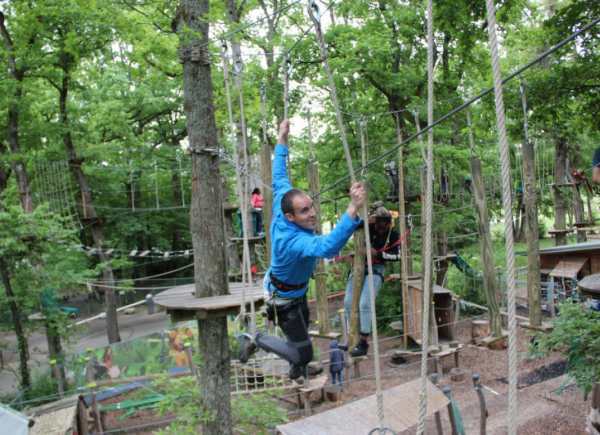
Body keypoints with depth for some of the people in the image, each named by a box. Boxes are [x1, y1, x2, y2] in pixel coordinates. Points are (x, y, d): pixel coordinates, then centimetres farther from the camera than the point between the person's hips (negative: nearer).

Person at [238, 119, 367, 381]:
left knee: (303, 326, 31)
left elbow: (280, 179, -4)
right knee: (304, 354, -2)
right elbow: (327, 247, -63)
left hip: (296, 291, 9)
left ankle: (297, 371, 56)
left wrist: (282, 140, 3)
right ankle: (255, 341, 14)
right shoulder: (292, 240, -43)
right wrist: (353, 209, -73)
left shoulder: (282, 209, -21)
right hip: (284, 300, -9)